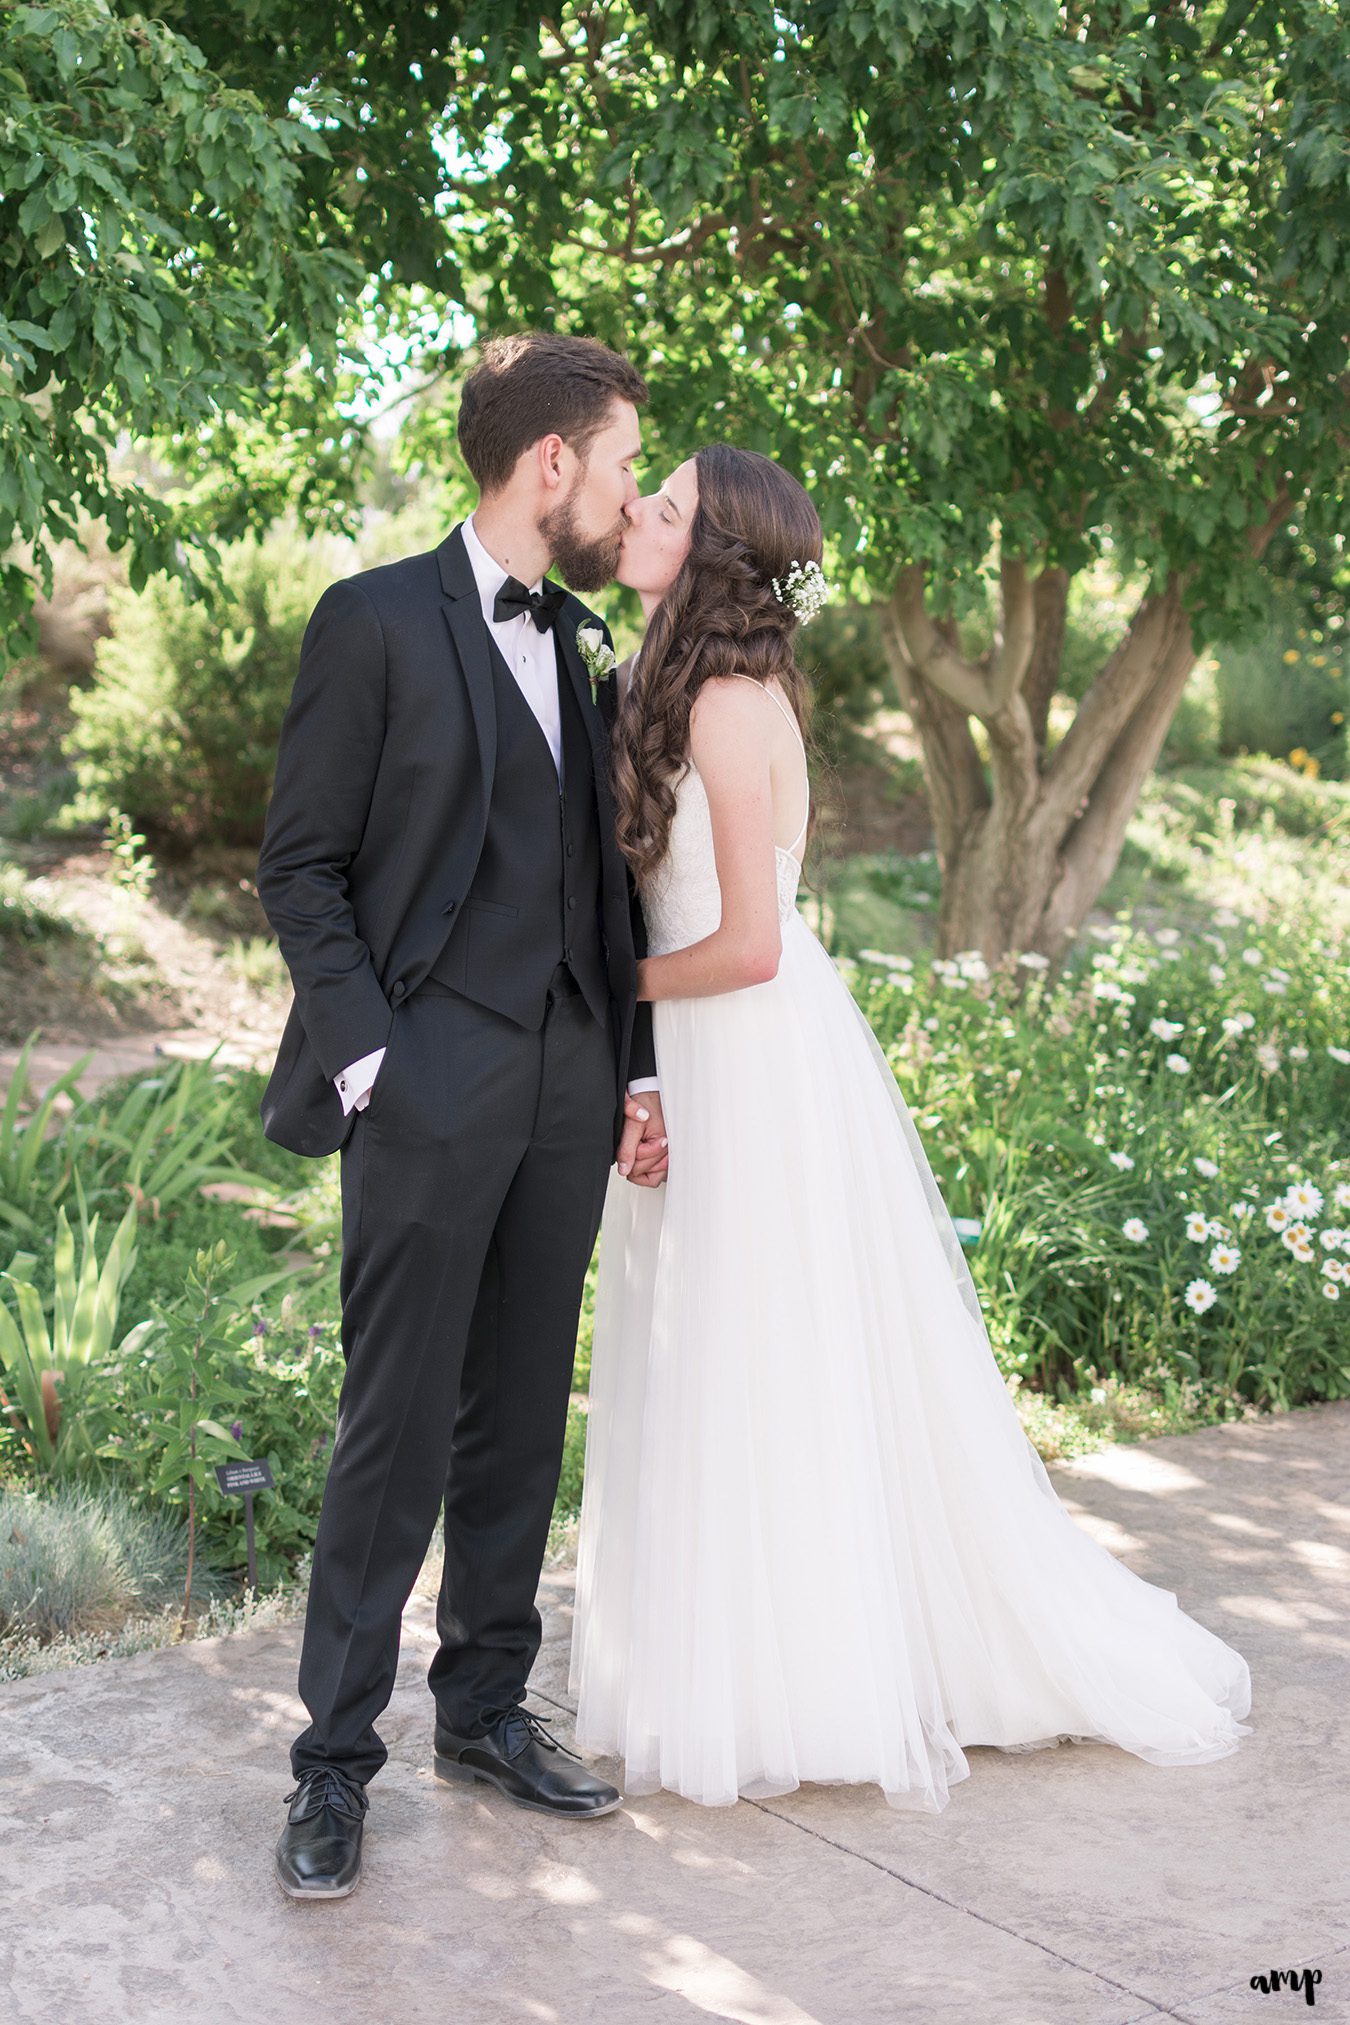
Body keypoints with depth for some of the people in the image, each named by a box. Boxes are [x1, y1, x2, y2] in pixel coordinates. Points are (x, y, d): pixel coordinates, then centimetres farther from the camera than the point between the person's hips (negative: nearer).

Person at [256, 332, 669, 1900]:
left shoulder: (583, 646, 15)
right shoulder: (379, 622, -3)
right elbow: (300, 864, -5)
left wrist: (636, 1069, 10)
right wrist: (364, 1052, -13)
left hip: (568, 1089, 6)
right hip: (429, 1090, -6)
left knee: (522, 1419, 12)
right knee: (396, 1432, -3)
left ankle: (485, 1710, 26)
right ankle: (336, 1765, 9)